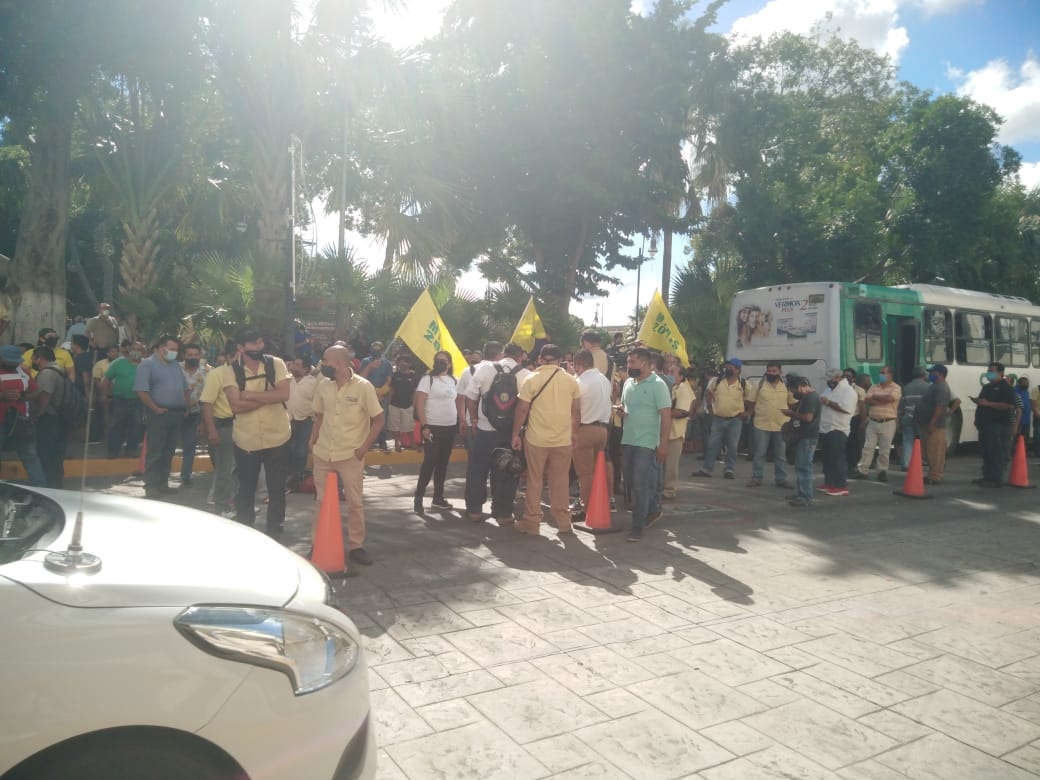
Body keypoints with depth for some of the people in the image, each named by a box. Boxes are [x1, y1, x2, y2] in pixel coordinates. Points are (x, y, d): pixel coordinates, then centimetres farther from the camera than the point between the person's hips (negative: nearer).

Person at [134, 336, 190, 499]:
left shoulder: (175, 365, 17)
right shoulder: (147, 364, -6)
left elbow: (184, 388, 23)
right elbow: (141, 390, -15)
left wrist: (185, 407, 13)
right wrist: (155, 408, -16)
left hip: (177, 414, 7)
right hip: (159, 414, -7)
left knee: (168, 452, 11)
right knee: (155, 452, -5)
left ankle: (163, 483, 18)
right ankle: (151, 486, -1)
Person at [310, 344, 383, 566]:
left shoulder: (363, 386, -10)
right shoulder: (323, 385, 2)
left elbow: (378, 419, -6)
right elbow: (319, 416, 14)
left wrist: (364, 447, -10)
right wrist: (312, 442, 6)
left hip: (351, 455, -3)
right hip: (323, 453, 4)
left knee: (354, 502, 5)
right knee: (322, 501, 12)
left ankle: (356, 546, 17)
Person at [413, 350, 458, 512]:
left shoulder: (453, 380, 10)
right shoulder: (427, 379, -7)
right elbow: (419, 404, -11)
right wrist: (424, 426, -18)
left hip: (450, 427, 6)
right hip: (432, 427, -6)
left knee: (443, 463, 11)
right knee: (429, 462, -7)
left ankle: (438, 498, 20)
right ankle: (418, 498, 3)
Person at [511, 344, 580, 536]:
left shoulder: (532, 380, -7)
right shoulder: (571, 381, 1)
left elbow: (522, 410, -7)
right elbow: (576, 411, 6)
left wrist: (516, 434, 2)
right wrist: (574, 433, 18)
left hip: (536, 439, -2)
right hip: (563, 439, 2)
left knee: (534, 481, 8)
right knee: (561, 482, 11)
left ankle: (532, 523, 13)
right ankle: (563, 522, 17)